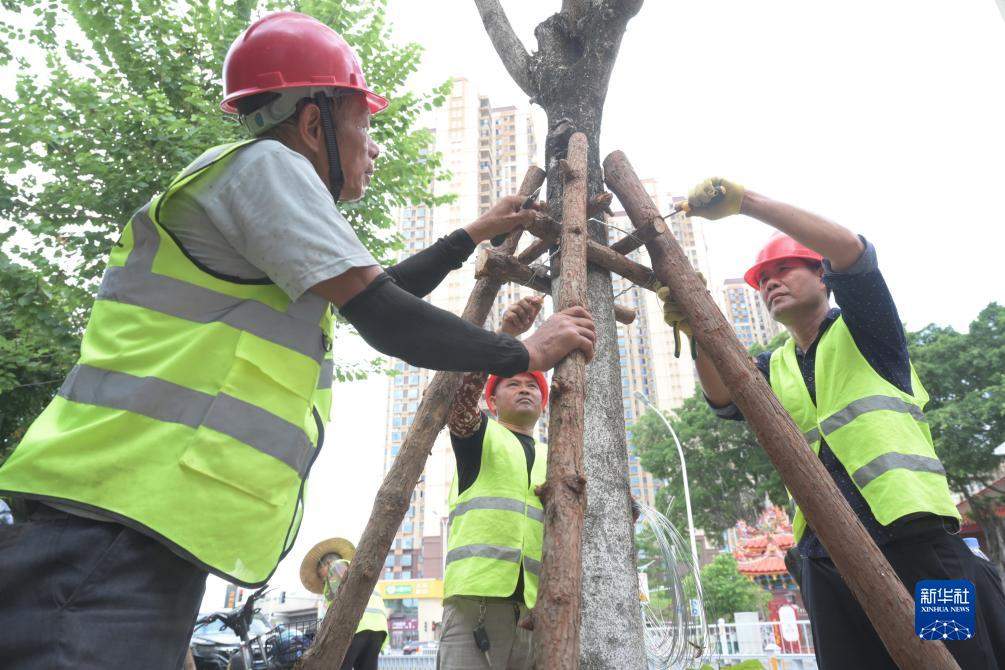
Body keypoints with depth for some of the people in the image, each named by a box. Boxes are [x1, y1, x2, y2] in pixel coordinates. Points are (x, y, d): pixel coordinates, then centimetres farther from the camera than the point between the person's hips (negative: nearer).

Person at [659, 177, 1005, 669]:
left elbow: (852, 250, -11)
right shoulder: (773, 369, 19)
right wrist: (699, 333, -21)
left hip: (912, 534, -4)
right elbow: (725, 397, -3)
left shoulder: (860, 330, 8)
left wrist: (747, 200, -15)